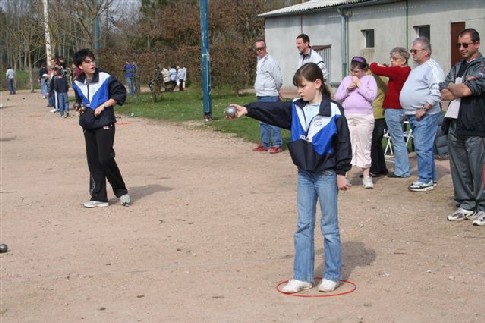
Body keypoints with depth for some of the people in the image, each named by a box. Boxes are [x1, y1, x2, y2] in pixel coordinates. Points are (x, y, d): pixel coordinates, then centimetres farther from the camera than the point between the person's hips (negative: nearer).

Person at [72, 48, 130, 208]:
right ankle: (98, 197, 13)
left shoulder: (105, 78, -8)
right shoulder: (77, 84, 8)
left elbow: (120, 93, -5)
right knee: (93, 162, 6)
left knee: (105, 159, -13)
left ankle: (121, 191, 5)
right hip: (88, 126, 6)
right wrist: (80, 106, 3)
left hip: (105, 124, -5)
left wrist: (103, 106, -11)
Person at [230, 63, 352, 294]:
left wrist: (341, 173, -9)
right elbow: (271, 110, -7)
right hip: (304, 175, 5)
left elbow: (343, 143, -9)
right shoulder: (296, 109, 4)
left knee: (329, 227, 5)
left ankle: (332, 275, 17)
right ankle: (302, 276, 15)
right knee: (303, 226, 9)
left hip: (326, 175, -5)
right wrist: (247, 110, -20)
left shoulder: (333, 111, -11)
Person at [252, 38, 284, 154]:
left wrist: (275, 91, 2)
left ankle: (277, 145, -5)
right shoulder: (259, 60, 16)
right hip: (261, 96, 9)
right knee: (263, 121, 14)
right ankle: (265, 144, 22)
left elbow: (279, 79, -12)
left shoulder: (270, 61, -13)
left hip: (270, 96, -9)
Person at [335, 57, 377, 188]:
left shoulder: (369, 79, 6)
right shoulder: (346, 79, 14)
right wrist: (348, 89, -4)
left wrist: (359, 85, -9)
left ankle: (366, 176, 10)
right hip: (347, 118, 2)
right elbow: (337, 97, 10)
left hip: (364, 118, -2)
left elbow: (371, 96, -9)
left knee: (364, 147, 2)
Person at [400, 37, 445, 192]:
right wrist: (409, 111, 20)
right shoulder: (417, 68, 19)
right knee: (423, 148, 14)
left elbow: (437, 92, -21)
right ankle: (430, 178, 22)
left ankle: (425, 180, -5)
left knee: (423, 148, -10)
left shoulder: (432, 68, -12)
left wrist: (423, 109, -21)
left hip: (425, 115, -10)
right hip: (414, 115, 10)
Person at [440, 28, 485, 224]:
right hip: (455, 125, 6)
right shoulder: (456, 68, 17)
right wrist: (463, 87, -6)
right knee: (459, 170, 9)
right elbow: (444, 94, 8)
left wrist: (452, 87, 4)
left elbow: (466, 90, -14)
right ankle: (465, 206, 19)